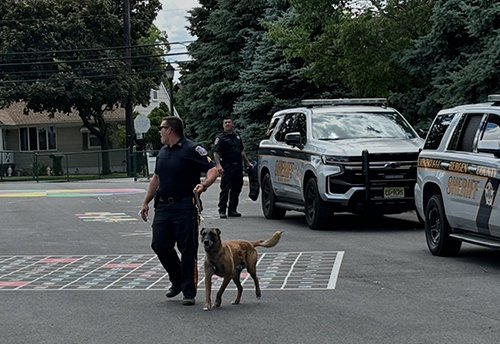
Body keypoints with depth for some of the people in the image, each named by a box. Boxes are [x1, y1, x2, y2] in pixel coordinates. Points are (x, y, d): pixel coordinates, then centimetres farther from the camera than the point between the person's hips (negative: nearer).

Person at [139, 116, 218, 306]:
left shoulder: (191, 149, -9)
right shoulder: (163, 152, 16)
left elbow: (213, 170, -14)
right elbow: (156, 178, 25)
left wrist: (203, 184, -32)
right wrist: (146, 202, 23)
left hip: (184, 207, -8)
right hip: (163, 206, 8)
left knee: (188, 250, -3)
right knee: (160, 245, 5)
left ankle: (189, 292, 4)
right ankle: (177, 281, 25)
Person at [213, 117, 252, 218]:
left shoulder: (237, 136, 19)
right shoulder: (221, 138, -1)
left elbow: (242, 151, 28)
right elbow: (216, 153, -9)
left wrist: (247, 162, 24)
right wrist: (218, 165, -23)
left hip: (238, 167, 6)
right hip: (227, 167, -6)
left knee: (236, 189, 7)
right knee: (225, 189, -7)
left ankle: (232, 209, 14)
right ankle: (222, 210, -4)